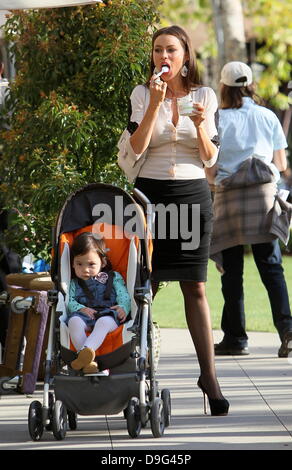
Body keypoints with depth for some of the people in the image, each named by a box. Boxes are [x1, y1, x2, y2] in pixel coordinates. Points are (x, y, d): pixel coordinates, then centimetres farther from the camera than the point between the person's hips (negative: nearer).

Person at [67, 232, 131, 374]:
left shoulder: (113, 278, 24)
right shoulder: (74, 283, 28)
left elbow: (124, 297, 11)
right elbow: (70, 301, 14)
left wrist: (123, 308, -12)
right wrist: (80, 309, -9)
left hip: (108, 315, -2)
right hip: (84, 315, 2)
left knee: (104, 322, -40)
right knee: (74, 321, -36)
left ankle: (86, 350, -67)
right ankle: (88, 361, -54)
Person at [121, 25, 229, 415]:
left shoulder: (205, 96, 6)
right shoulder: (143, 94, 3)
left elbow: (210, 158, 6)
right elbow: (136, 149, -8)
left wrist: (201, 125, -12)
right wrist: (156, 102, -14)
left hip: (192, 193, 1)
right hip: (150, 192, -1)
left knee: (195, 286, -2)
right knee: (147, 285, -3)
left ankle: (209, 376, 0)